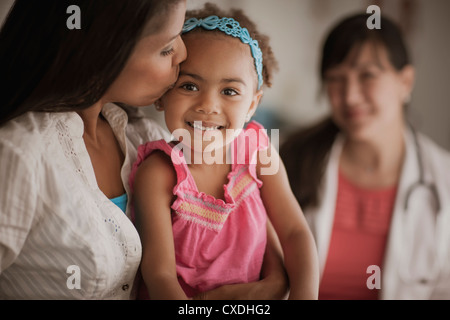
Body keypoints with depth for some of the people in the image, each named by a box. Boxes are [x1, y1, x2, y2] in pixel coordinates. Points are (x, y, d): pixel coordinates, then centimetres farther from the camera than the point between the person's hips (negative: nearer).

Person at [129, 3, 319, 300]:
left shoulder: (259, 152, -7)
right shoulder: (157, 174, -17)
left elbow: (295, 233, -4)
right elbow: (160, 274, -20)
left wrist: (305, 294, -21)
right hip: (181, 297, -2)